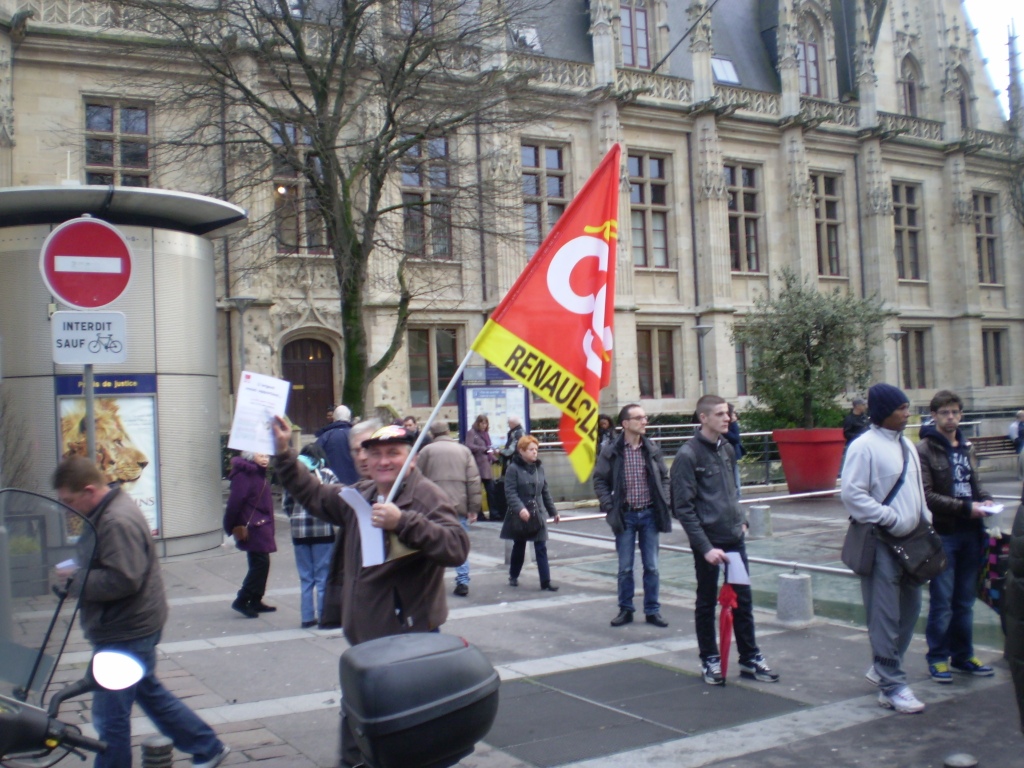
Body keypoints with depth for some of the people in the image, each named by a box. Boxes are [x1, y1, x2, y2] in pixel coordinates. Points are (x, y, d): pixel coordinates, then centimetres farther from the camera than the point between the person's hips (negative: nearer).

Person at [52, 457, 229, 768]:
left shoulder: (117, 522, -24)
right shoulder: (107, 511, 9)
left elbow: (122, 579, -30)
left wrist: (75, 579, -19)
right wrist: (78, 570, 4)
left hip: (125, 634, -11)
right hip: (128, 628, 11)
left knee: (110, 717, -1)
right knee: (150, 693, 22)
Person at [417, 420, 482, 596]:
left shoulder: (427, 450, 2)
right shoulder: (463, 450, 8)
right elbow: (474, 481, 3)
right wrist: (473, 508, 4)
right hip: (459, 506, 2)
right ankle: (463, 581, 3)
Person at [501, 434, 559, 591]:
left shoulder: (539, 468, 7)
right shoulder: (513, 468, -10)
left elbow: (545, 492, 13)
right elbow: (510, 492, -17)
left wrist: (553, 511, 15)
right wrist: (520, 508, -30)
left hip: (538, 513, 4)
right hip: (520, 515, -3)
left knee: (541, 548, -2)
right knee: (519, 547, 13)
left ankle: (545, 582, -2)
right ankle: (513, 576, 32)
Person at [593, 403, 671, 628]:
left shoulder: (652, 449, 2)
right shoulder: (611, 451, -6)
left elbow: (664, 477, 10)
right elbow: (600, 481, 0)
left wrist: (664, 503, -1)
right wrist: (609, 507, -9)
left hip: (649, 514, 2)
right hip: (625, 516, -2)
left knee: (651, 566, 8)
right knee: (625, 567, 6)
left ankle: (652, 611, 18)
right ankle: (625, 610, 19)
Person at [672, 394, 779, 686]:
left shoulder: (727, 448, 7)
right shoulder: (688, 455, -14)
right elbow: (683, 508, -16)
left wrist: (741, 520, 11)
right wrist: (705, 547, -19)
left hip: (734, 538, 6)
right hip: (708, 541, -6)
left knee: (743, 599, 10)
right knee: (707, 602, 8)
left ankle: (750, 658, 21)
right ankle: (710, 659, 22)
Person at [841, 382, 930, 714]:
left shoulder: (906, 444, 14)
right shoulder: (865, 446, -13)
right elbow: (852, 495, -19)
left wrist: (925, 521, 10)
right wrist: (892, 519, -18)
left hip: (909, 540, 9)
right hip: (880, 542, -9)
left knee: (910, 608, 16)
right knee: (885, 616, -4)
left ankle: (882, 668, 32)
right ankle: (891, 686, 3)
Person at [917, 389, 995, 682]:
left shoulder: (966, 447, 14)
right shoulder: (924, 450, -9)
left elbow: (975, 482, 22)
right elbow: (926, 495, -15)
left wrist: (985, 499, 0)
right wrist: (966, 507, -18)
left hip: (970, 534, 6)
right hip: (943, 534, -6)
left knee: (965, 601, 14)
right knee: (942, 601, 0)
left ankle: (963, 655, 25)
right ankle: (938, 658, 11)